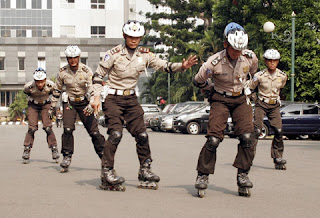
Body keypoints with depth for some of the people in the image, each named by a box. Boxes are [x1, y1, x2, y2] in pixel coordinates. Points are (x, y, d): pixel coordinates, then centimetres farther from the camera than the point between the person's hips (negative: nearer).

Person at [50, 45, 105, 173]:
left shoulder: (86, 71, -10)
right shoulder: (62, 72, -5)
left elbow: (92, 88, -14)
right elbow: (57, 90, 7)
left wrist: (91, 104, -29)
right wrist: (52, 107, 10)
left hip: (84, 102, -1)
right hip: (69, 102, 1)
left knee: (93, 131, -4)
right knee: (67, 129, -17)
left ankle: (103, 155, 9)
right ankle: (67, 157, -7)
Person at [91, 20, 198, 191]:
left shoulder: (144, 55, 3)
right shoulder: (114, 54, -9)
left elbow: (164, 66, 0)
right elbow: (98, 75, -5)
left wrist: (182, 66, -18)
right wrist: (97, 97, -13)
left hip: (131, 99, 5)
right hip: (113, 98, -4)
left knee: (142, 134, 0)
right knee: (116, 133, -18)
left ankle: (145, 170, 12)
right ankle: (106, 172, -10)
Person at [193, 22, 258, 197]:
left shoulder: (250, 58, -11)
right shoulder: (214, 62, -22)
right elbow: (198, 81, -4)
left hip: (241, 99, 3)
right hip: (220, 100, -3)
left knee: (247, 136, -14)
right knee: (214, 138, -15)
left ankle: (243, 175, -1)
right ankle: (203, 175, 0)